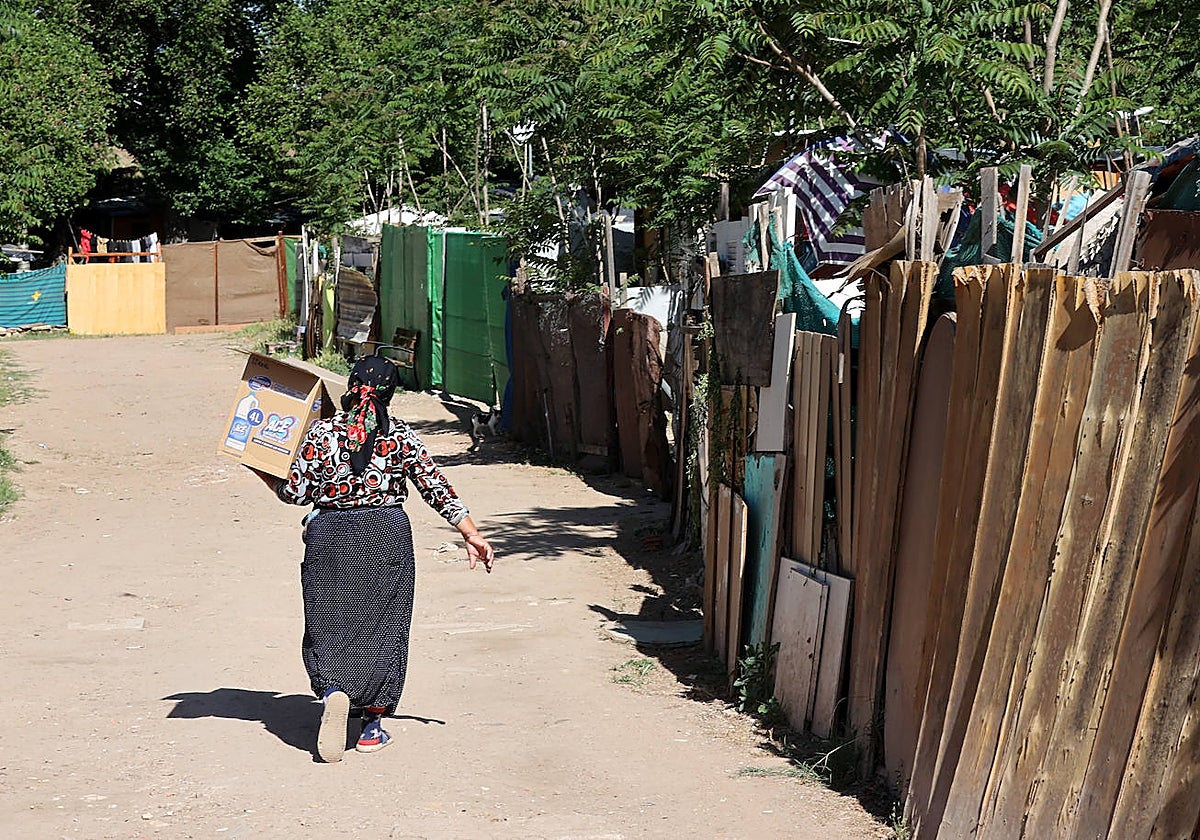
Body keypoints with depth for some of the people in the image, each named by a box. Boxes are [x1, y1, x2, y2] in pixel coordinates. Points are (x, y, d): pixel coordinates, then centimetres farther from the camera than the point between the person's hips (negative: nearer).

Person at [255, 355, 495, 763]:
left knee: (328, 623, 8)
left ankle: (333, 692, -21)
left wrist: (263, 473, 14)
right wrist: (471, 534, 4)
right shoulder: (400, 436, -4)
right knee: (382, 626, 10)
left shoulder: (322, 433, -6)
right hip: (386, 536, 1)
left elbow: (296, 491, -5)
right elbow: (436, 487, -3)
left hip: (331, 537, 0)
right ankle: (372, 727, 12)